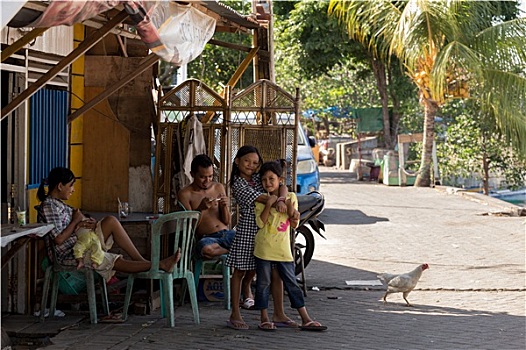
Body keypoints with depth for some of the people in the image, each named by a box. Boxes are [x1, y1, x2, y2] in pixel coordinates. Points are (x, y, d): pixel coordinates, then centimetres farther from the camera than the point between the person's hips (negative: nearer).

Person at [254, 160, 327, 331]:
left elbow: (294, 224, 2)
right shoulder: (261, 199, 0)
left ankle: (306, 319, 6)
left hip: (283, 249, 1)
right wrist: (269, 204, -18)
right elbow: (260, 222, -11)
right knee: (263, 283, 3)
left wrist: (290, 207, -14)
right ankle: (264, 319, 13)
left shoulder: (291, 197, 5)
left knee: (292, 284, 5)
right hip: (264, 248, -1)